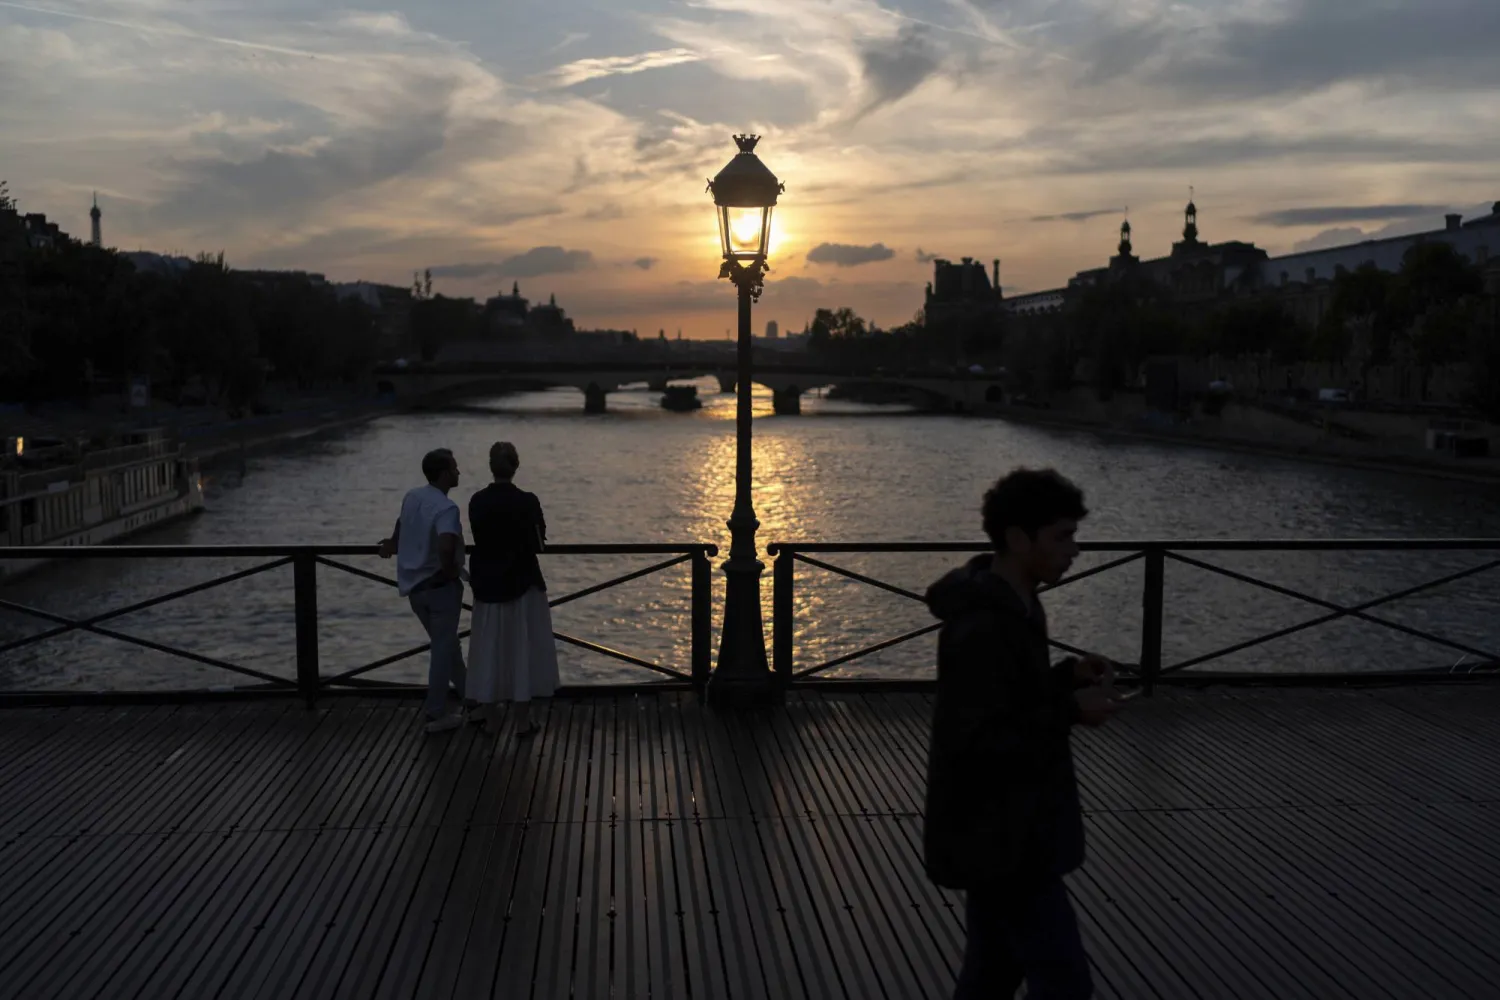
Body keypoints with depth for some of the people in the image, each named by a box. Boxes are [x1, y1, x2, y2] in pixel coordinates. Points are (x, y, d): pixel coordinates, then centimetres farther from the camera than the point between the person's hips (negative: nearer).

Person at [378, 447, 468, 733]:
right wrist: (450, 570, -18)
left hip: (415, 584, 8)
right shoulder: (446, 508, -23)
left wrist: (393, 543, 46)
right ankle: (437, 714, 9)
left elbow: (402, 524, 25)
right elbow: (446, 546, -39)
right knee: (443, 647, 4)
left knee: (446, 643, 22)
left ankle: (467, 696, 37)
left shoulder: (411, 497, 4)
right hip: (440, 585, -8)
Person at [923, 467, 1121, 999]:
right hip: (1003, 841, -10)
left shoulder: (1009, 608, 7)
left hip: (1000, 831, 10)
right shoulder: (982, 627, -25)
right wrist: (1070, 712, -21)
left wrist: (1068, 676, 2)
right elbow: (976, 741, -26)